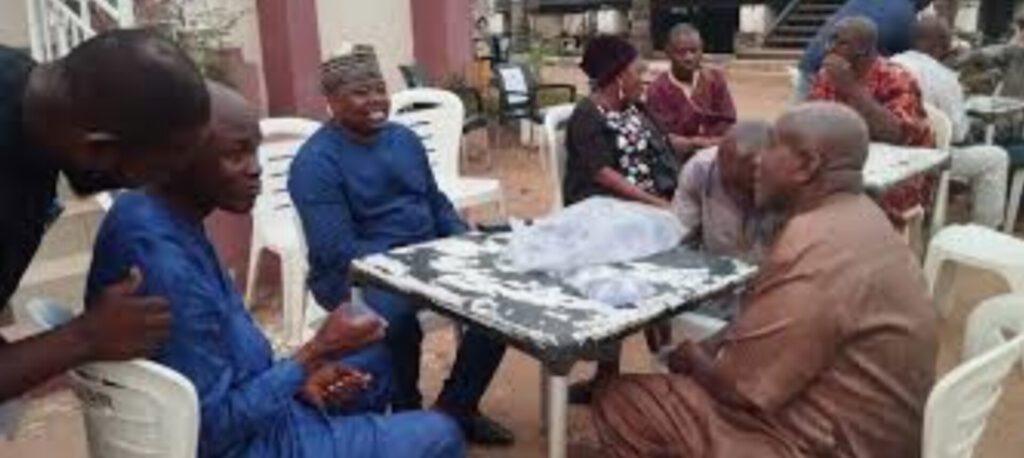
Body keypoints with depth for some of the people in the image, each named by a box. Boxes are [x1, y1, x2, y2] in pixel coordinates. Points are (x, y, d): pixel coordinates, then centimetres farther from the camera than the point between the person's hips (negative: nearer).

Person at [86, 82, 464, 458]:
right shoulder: (168, 266, -32)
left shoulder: (154, 216, -2)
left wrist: (298, 374, 0)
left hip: (239, 412, 9)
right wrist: (316, 353, -20)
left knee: (376, 358, 24)